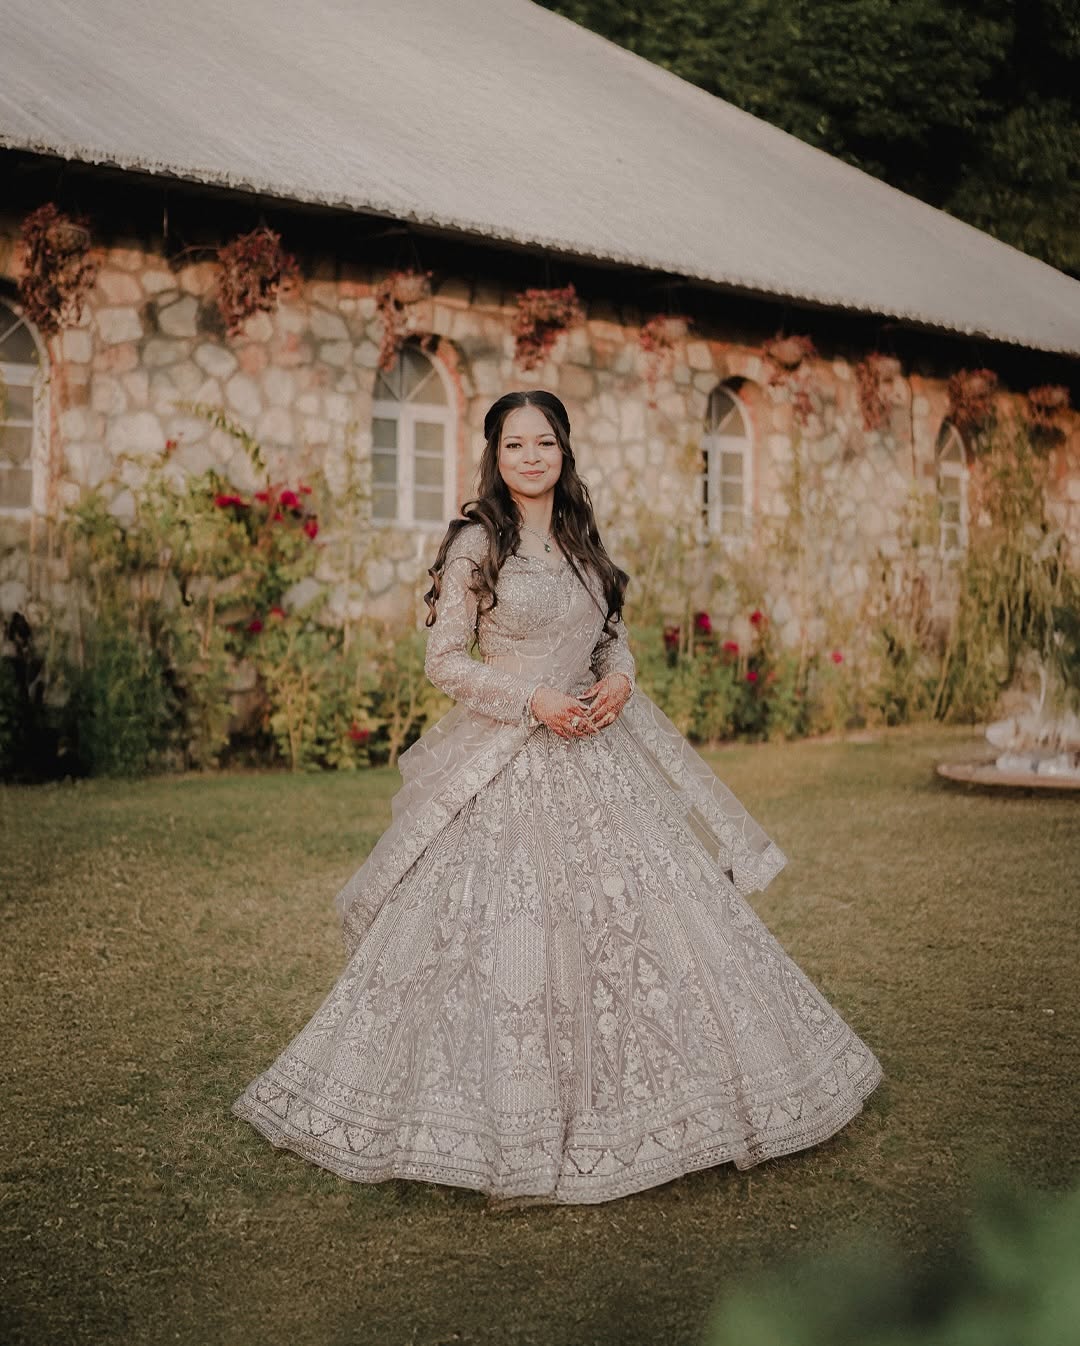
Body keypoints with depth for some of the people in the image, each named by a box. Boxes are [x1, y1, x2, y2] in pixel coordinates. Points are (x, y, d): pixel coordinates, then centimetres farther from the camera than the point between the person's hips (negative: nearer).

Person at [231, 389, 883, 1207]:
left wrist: (619, 677, -3)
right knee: (507, 931, -4)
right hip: (507, 764, -6)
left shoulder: (581, 541, 11)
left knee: (645, 909, 6)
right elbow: (444, 662, -6)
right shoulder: (476, 544, -6)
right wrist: (533, 700, -16)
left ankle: (631, 1099, 21)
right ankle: (506, 1124, 11)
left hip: (598, 752, 6)